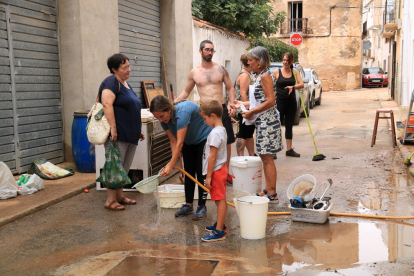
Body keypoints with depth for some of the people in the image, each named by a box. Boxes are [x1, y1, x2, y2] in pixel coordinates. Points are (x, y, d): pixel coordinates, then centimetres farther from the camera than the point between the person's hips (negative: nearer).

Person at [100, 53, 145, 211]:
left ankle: (119, 196, 24)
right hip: (117, 135, -9)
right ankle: (110, 200, 3)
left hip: (130, 136, 9)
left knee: (125, 168, 13)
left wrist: (138, 131, 25)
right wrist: (113, 127, -28)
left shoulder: (125, 84, 20)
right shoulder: (112, 82, -9)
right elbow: (107, 104, -23)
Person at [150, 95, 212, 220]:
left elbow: (180, 143, -39)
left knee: (201, 172, -8)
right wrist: (174, 161, -22)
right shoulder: (164, 119, -15)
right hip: (189, 142, 7)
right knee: (188, 172, 5)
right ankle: (188, 205, 12)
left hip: (204, 138, -7)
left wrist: (171, 165, -38)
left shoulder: (182, 112, -39)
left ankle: (202, 206, 1)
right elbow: (173, 141, -10)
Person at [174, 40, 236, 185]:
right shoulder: (194, 73, 5)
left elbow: (230, 88, 9)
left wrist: (232, 105, -6)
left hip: (221, 110, 1)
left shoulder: (220, 69, 4)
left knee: (226, 142, 4)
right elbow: (186, 92, 15)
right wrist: (173, 103, 1)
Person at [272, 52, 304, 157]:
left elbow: (302, 84, -5)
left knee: (289, 126, 10)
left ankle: (289, 149, 17)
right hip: (280, 102, -4)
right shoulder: (276, 72, -1)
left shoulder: (295, 72, 7)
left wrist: (293, 87, -24)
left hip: (291, 102, 4)